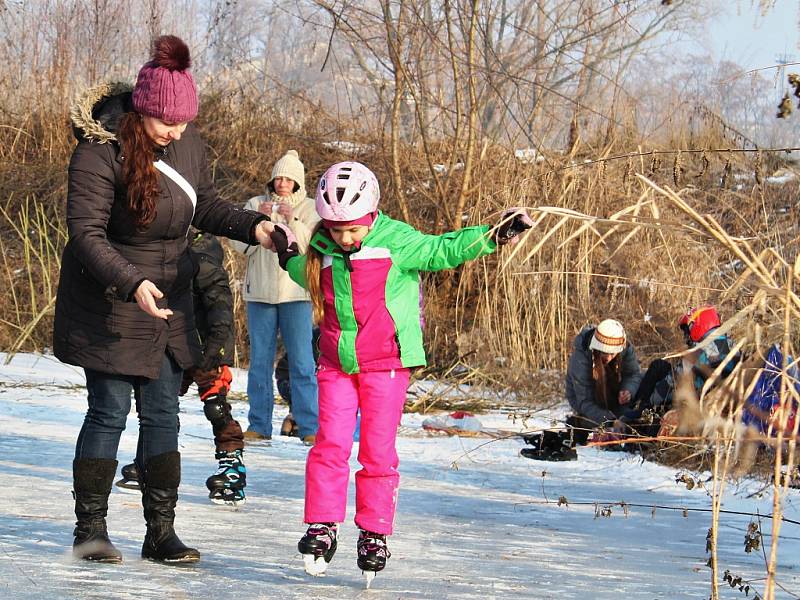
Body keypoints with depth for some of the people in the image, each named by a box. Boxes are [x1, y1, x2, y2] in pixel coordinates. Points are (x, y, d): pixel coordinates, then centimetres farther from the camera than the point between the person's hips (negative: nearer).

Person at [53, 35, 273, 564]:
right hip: (110, 301, -6)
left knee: (163, 414, 6)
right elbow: (86, 233, -23)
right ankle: (90, 529, 8)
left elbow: (206, 208, 12)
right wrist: (130, 283, -36)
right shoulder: (101, 151, -20)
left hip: (167, 301, 6)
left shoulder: (187, 141, 0)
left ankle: (161, 532, 11)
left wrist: (251, 226, -6)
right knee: (110, 411, -3)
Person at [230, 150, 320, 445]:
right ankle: (259, 425, 9)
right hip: (260, 293, 2)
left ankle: (309, 426, -5)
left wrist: (293, 221, -17)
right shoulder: (256, 204, 9)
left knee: (302, 362, -6)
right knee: (260, 360, 4)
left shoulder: (309, 208, 7)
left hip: (296, 293, -2)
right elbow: (241, 244, 0)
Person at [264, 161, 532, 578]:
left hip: (385, 363, -3)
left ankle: (374, 534, 10)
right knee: (330, 443, -6)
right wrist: (290, 258, 19)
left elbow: (441, 251, 1)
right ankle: (322, 527, 1)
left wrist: (493, 236, -6)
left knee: (378, 450, 1)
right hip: (336, 363, 3)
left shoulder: (396, 241, -7)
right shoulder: (323, 250, 5)